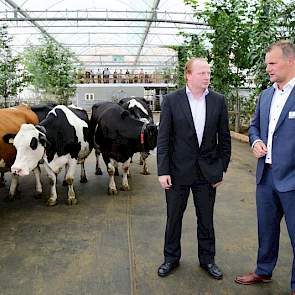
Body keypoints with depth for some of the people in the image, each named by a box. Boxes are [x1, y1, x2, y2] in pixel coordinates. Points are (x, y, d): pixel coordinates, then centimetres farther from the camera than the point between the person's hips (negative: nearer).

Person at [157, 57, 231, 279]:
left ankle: (207, 259, 34)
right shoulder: (171, 101, -6)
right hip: (178, 170, -1)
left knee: (206, 219, 14)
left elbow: (224, 138, 5)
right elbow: (163, 139, -7)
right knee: (174, 217, 12)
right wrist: (163, 171, -11)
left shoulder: (218, 101, 1)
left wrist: (222, 169, 2)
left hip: (208, 172, 2)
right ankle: (171, 258, 32)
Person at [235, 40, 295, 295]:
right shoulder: (266, 95, 10)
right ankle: (264, 271, 41)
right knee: (266, 229, 21)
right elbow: (254, 126, 20)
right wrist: (256, 141, -1)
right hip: (266, 176, 7)